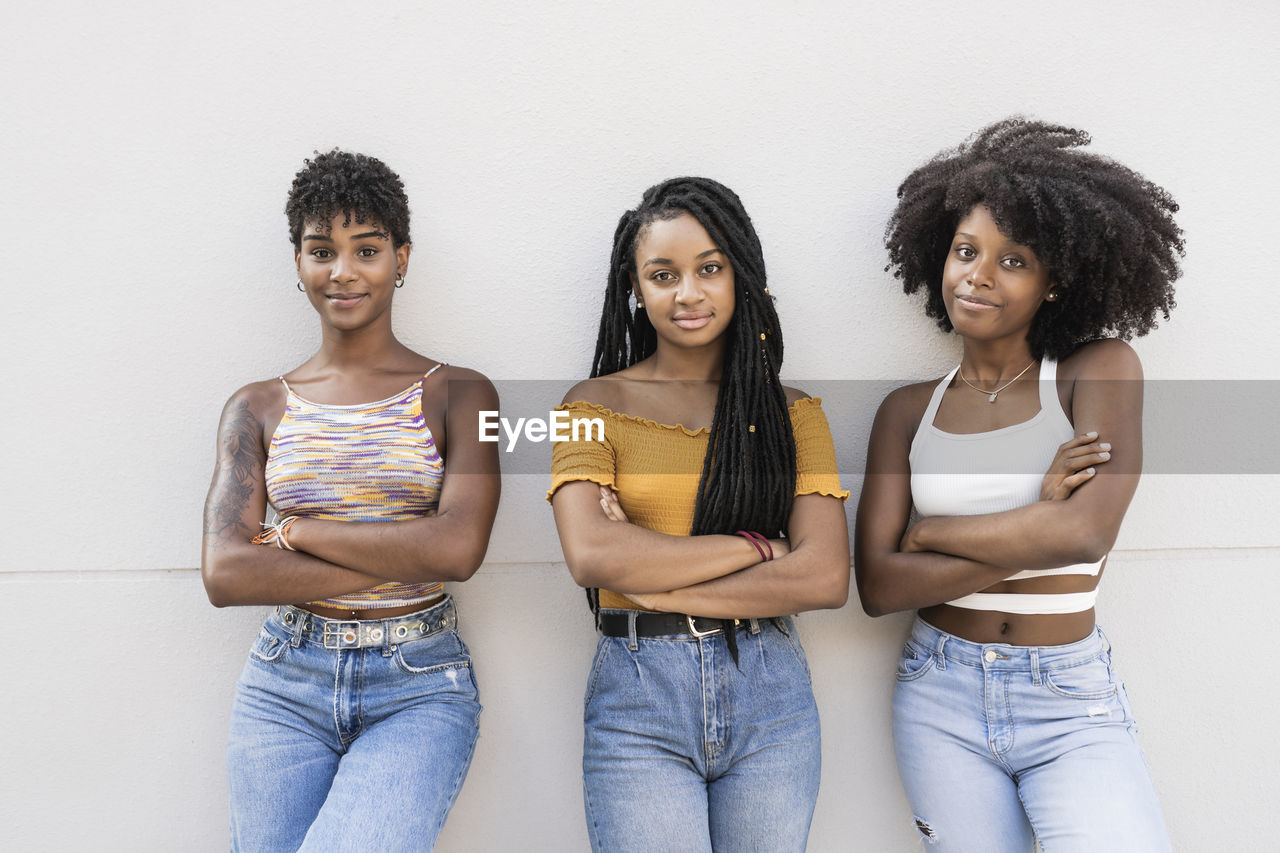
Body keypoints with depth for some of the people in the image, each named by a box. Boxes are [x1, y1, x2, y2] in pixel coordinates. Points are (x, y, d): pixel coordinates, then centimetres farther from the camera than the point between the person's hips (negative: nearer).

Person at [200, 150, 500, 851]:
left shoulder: (458, 395, 0)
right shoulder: (258, 408, 7)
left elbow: (460, 547, -15)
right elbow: (225, 574, -6)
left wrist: (297, 532, -8)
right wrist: (403, 559, -12)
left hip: (420, 688, -2)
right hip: (286, 688, 3)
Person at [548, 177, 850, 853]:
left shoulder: (792, 411, 5)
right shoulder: (597, 404, 1)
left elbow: (826, 577, -7)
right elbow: (590, 556, -15)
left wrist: (650, 581, -12)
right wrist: (754, 545, -11)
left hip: (771, 695, 2)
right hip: (637, 697, -2)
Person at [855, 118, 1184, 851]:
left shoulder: (1100, 371, -2)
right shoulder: (908, 410, 3)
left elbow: (1086, 531, -18)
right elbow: (878, 586, -6)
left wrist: (928, 532, -7)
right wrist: (1033, 536, -14)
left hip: (1072, 706, -2)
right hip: (940, 696, 2)